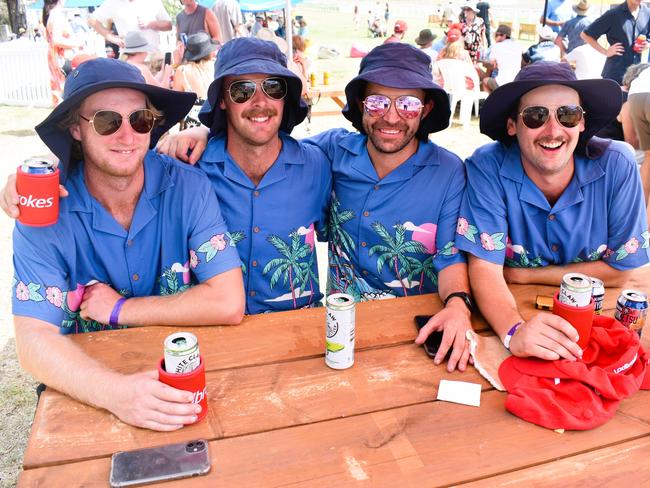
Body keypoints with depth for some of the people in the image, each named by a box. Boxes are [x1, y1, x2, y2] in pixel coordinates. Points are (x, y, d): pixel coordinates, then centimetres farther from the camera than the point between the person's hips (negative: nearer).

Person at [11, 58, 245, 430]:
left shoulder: (188, 187, -10)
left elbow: (228, 303, -16)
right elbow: (34, 338, -17)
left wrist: (117, 309, -11)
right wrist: (115, 391, -35)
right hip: (90, 389, 1)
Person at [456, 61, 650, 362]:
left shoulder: (616, 166, -14)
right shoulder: (487, 167, -18)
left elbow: (619, 269, -6)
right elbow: (485, 268, -20)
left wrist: (522, 275, -11)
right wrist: (514, 330, -39)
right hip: (511, 311, -3)